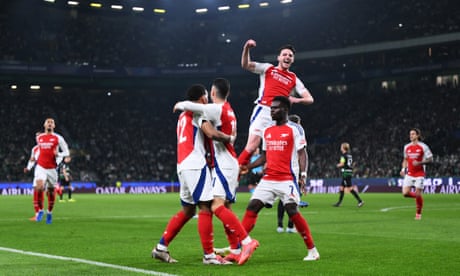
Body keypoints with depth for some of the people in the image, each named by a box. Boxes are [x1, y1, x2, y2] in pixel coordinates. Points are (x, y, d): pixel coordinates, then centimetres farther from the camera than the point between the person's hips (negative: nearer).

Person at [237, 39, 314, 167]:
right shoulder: (268, 68, 14)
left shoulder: (294, 79, 19)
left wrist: (296, 100, -9)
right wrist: (246, 48, -15)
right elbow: (245, 65, 2)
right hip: (263, 110, -3)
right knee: (252, 145, -16)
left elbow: (309, 99, 13)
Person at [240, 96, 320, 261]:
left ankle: (312, 250, 0)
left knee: (293, 211, -12)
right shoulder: (267, 131, 16)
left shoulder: (294, 129, -2)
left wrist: (303, 175, -17)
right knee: (252, 208, -3)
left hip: (287, 179, -6)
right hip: (268, 178, 6)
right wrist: (248, 167, 8)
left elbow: (302, 154, -6)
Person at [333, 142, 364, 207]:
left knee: (350, 188, -9)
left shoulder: (343, 155, -10)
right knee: (342, 188, 14)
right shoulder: (350, 155, 14)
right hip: (350, 172, 9)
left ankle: (360, 201, -14)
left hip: (345, 172, -9)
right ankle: (339, 202, 17)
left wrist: (338, 165, 4)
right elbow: (352, 164, 16)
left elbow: (342, 164, -17)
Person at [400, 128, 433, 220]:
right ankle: (418, 196, 22)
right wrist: (403, 169, 6)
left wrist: (420, 163, -20)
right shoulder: (407, 147, 8)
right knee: (405, 193, -9)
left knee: (418, 194, -5)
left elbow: (430, 159, -5)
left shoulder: (423, 146, -6)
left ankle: (418, 214, 14)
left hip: (419, 174, -4)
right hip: (409, 174, 4)